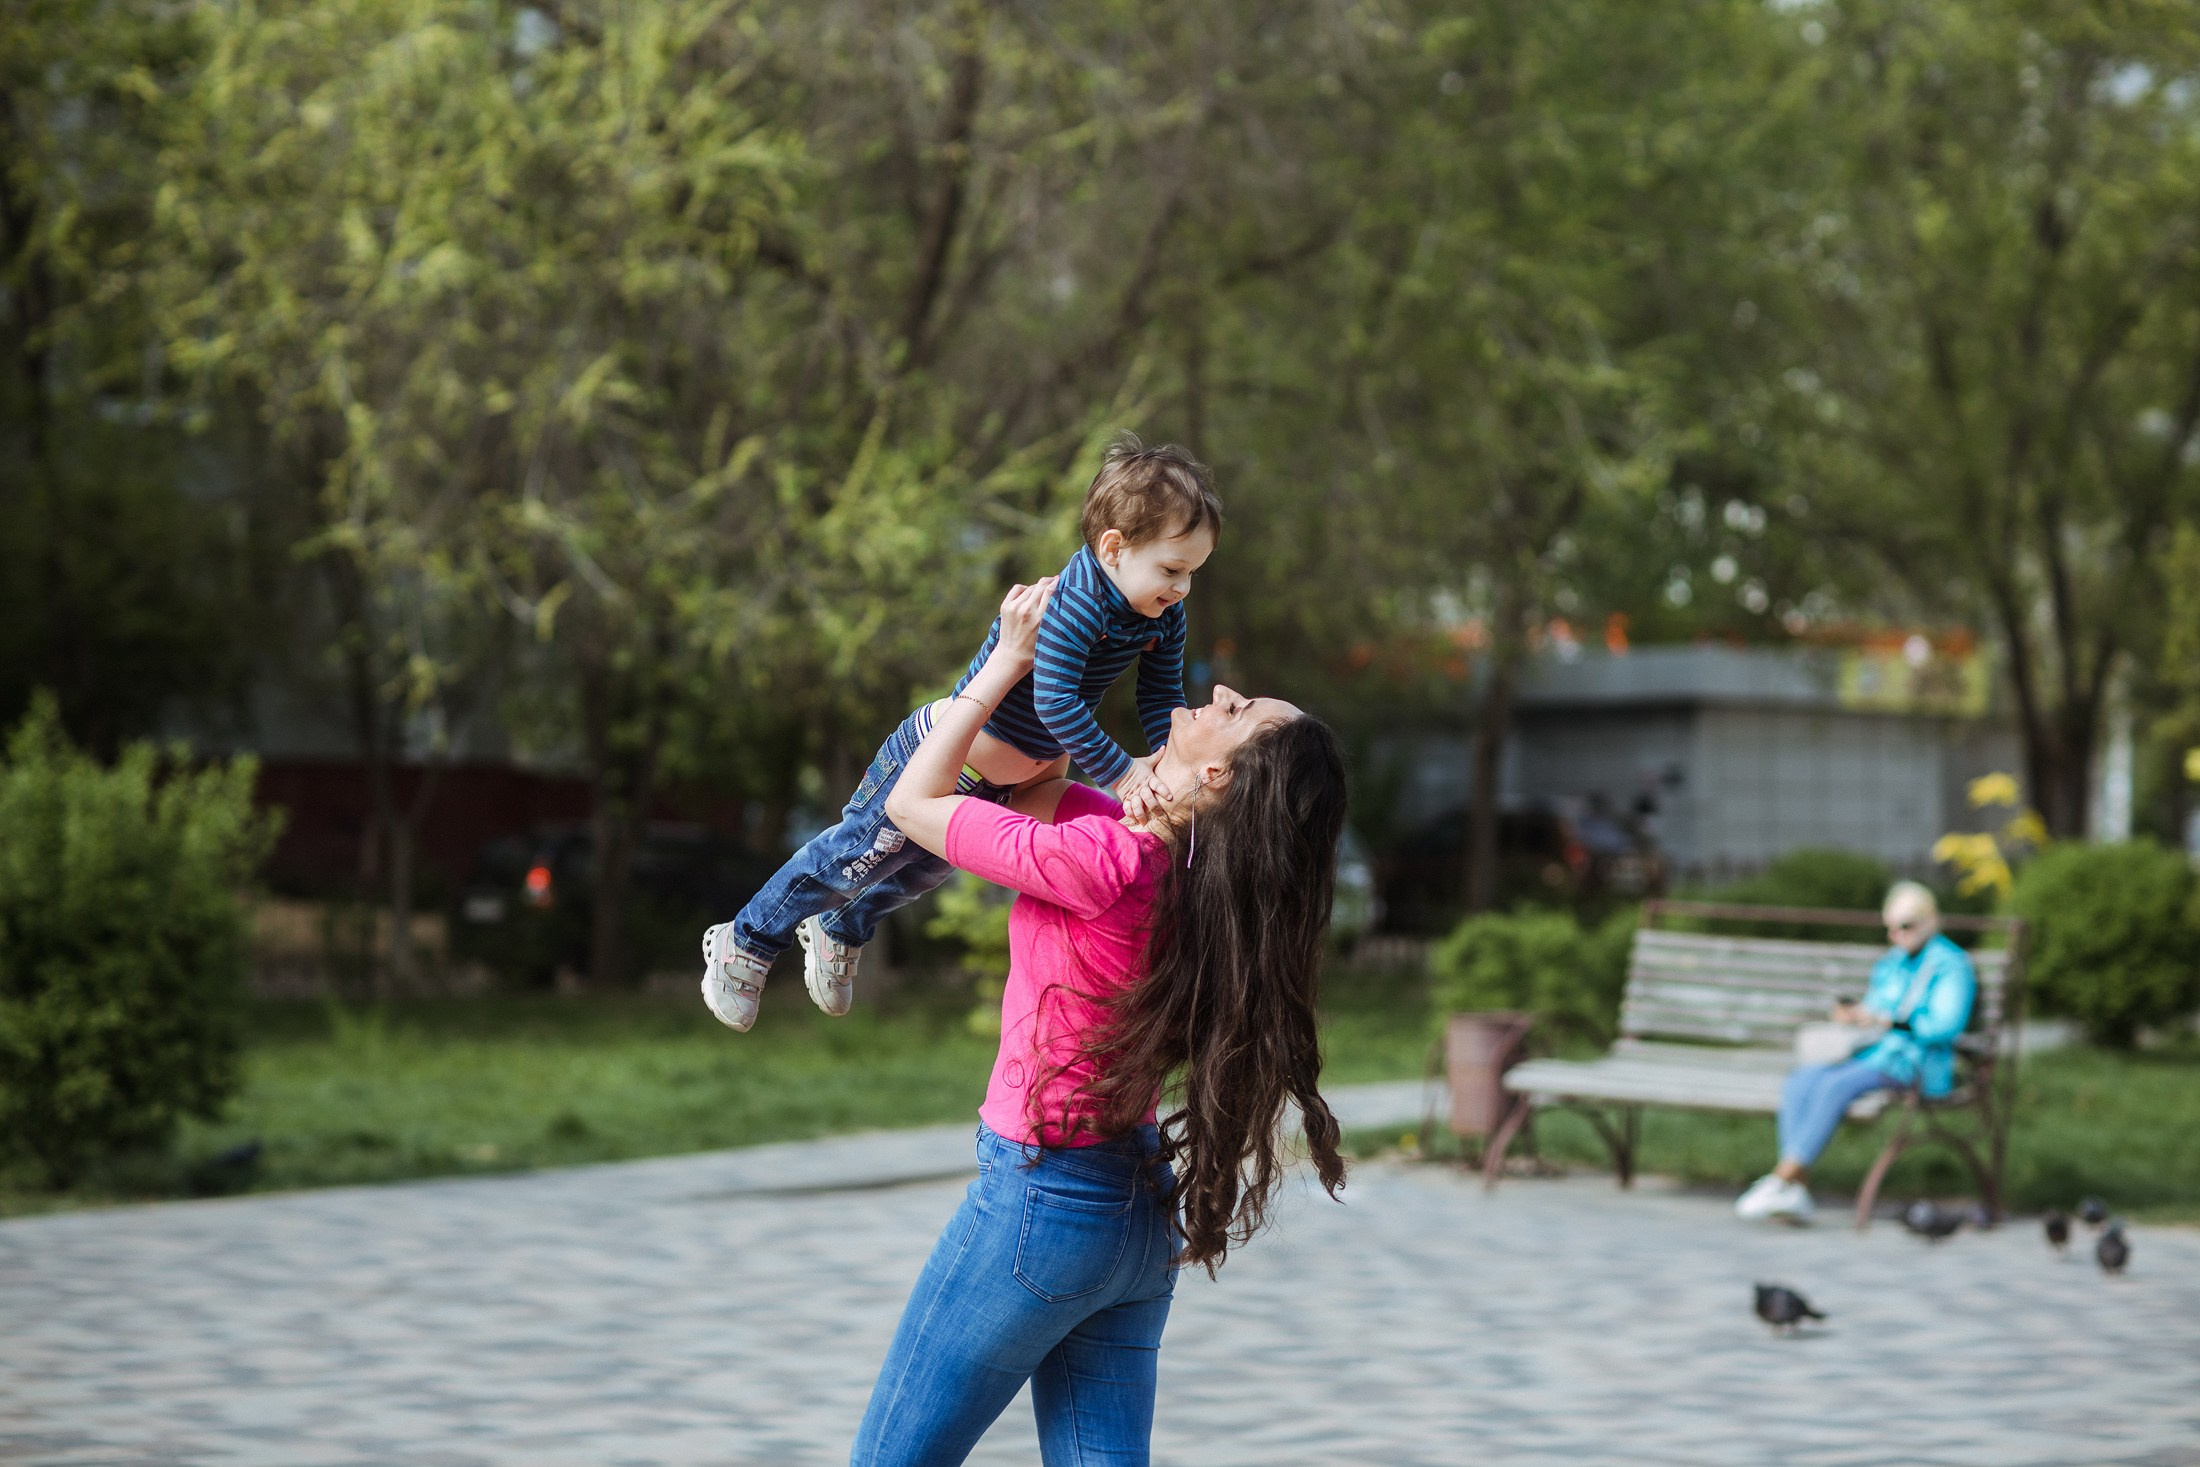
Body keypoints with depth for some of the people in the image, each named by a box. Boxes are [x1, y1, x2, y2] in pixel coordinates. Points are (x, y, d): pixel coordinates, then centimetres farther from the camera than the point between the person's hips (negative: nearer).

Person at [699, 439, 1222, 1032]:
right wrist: (1119, 772, -37)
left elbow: (1163, 700, -1)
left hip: (1006, 779, 9)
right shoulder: (1078, 600, -35)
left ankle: (839, 933, 55)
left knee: (922, 869, 29)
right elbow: (1055, 700, -40)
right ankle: (747, 943, 27)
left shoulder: (1164, 617, -9)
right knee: (853, 855, 7)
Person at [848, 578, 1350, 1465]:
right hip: (1141, 1211, 8)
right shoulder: (1193, 866, -2)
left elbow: (912, 800, -11)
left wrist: (1008, 661, -6)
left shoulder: (1097, 862, -26)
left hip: (1043, 1196, -8)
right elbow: (1038, 794, 16)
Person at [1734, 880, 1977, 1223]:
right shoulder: (1889, 964, 22)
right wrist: (1852, 1015, 0)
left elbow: (1947, 1025, -15)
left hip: (1917, 1064, -7)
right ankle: (1797, 1192, -32)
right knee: (1801, 1079, -21)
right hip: (1870, 1054, 7)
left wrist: (1888, 1021, -21)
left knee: (1836, 1084, -33)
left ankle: (1782, 1178, -35)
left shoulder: (1951, 965, -2)